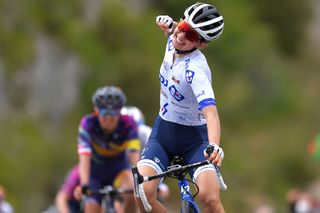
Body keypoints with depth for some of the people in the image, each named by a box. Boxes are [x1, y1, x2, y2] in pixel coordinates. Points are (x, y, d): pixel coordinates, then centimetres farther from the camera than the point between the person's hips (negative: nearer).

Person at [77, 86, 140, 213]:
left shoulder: (128, 124, -25)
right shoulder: (88, 124, -27)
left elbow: (134, 155, -36)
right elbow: (84, 158, -37)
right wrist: (84, 184, -50)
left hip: (119, 169, 0)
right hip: (95, 172, 0)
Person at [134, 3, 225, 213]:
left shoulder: (196, 69, -27)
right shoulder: (173, 42, -6)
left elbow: (210, 111, -42)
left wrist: (214, 146, -59)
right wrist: (168, 23, 1)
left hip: (195, 138, -6)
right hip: (162, 132, 6)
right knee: (143, 194, -19)